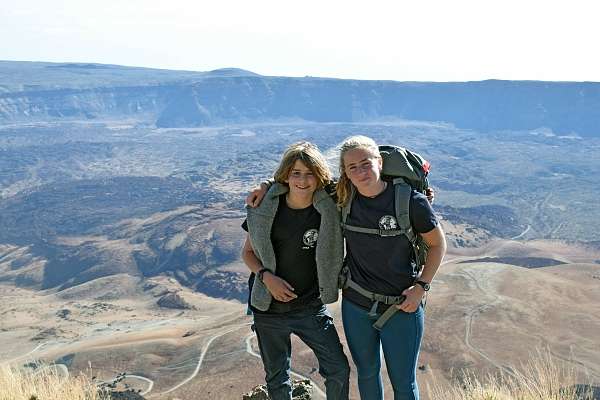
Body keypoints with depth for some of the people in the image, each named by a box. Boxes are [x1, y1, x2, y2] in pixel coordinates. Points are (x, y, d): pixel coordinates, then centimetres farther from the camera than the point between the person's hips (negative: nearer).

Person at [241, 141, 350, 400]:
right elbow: (248, 252, 1)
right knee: (277, 379, 15)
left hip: (311, 308, 0)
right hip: (269, 309, 1)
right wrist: (267, 276, -16)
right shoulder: (265, 208, -9)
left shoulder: (328, 210, -12)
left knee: (338, 369, 0)